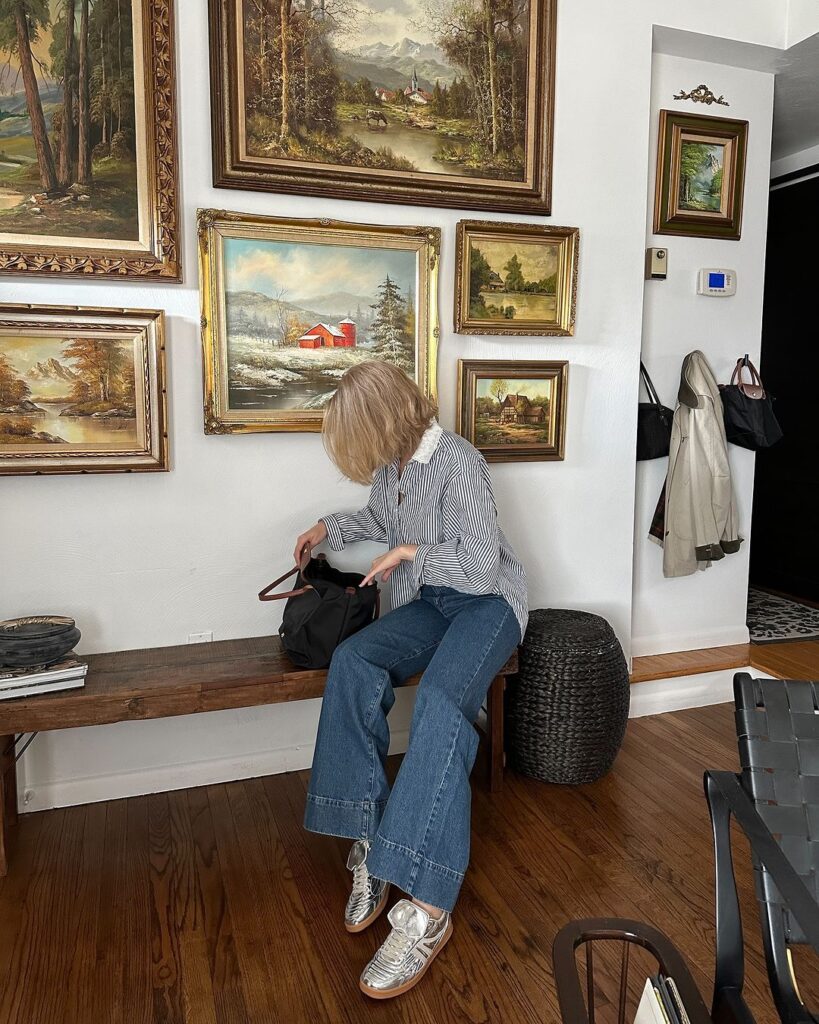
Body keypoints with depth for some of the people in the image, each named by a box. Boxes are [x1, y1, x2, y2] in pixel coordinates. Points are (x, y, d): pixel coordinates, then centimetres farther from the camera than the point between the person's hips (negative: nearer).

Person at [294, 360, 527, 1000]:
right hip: (429, 604, 7)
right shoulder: (391, 463, 6)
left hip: (487, 600, -7)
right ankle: (368, 842, -21)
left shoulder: (457, 463, -18)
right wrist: (329, 528, 26)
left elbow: (481, 565, -21)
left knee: (441, 700, -35)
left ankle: (427, 910, -35)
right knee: (352, 662, -24)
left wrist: (411, 553, -14)